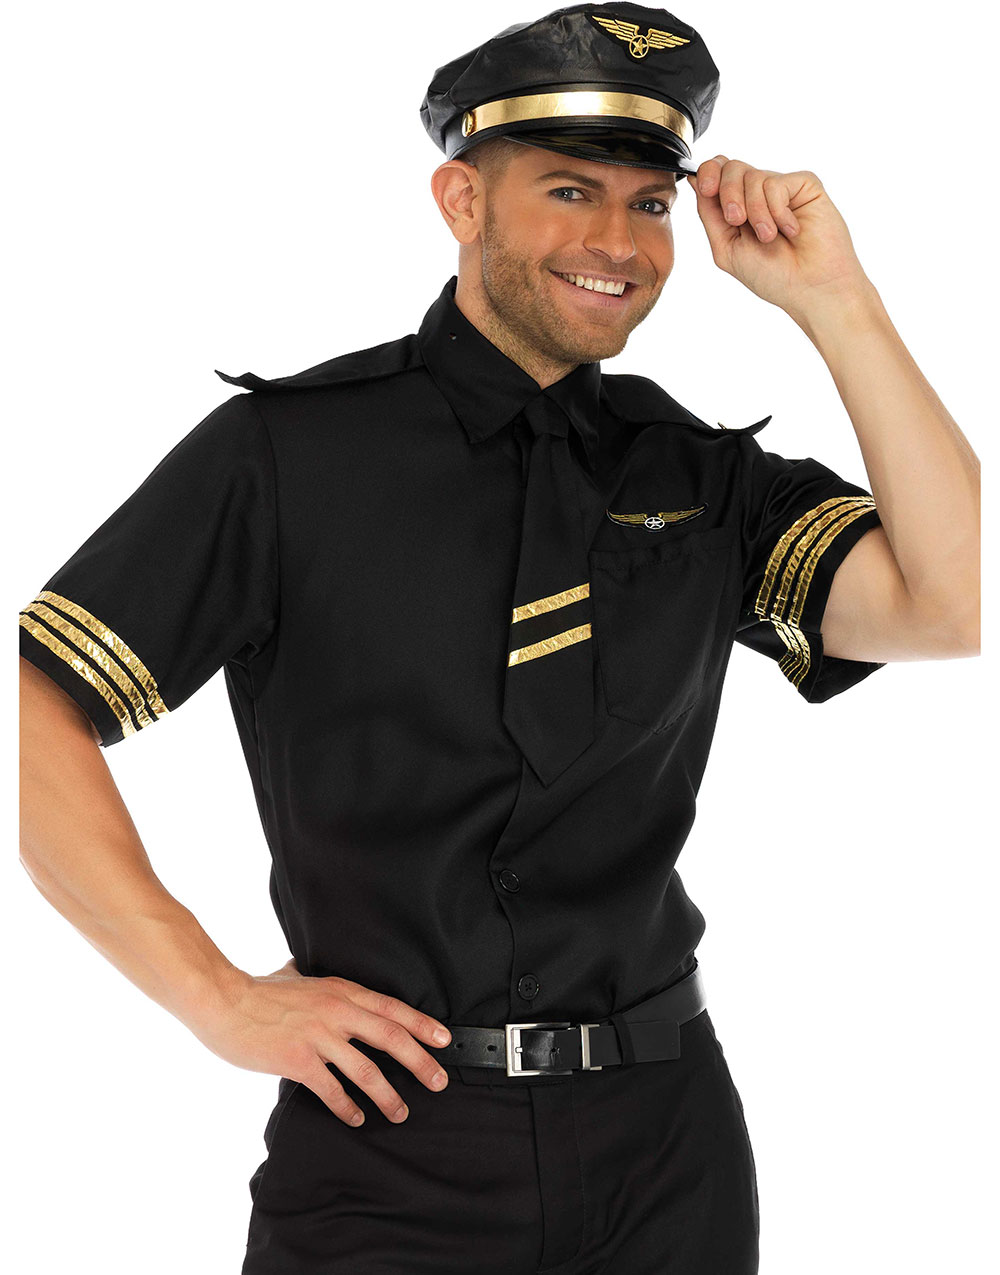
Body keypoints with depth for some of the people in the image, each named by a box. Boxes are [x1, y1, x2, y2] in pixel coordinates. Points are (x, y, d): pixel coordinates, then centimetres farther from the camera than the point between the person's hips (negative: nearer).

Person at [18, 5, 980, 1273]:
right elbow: (32, 711, -7)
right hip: (386, 1140, -3)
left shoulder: (700, 479, 6)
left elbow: (954, 605, -8)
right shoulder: (291, 451, -5)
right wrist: (217, 998, -10)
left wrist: (835, 303, -8)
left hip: (663, 1149, 4)